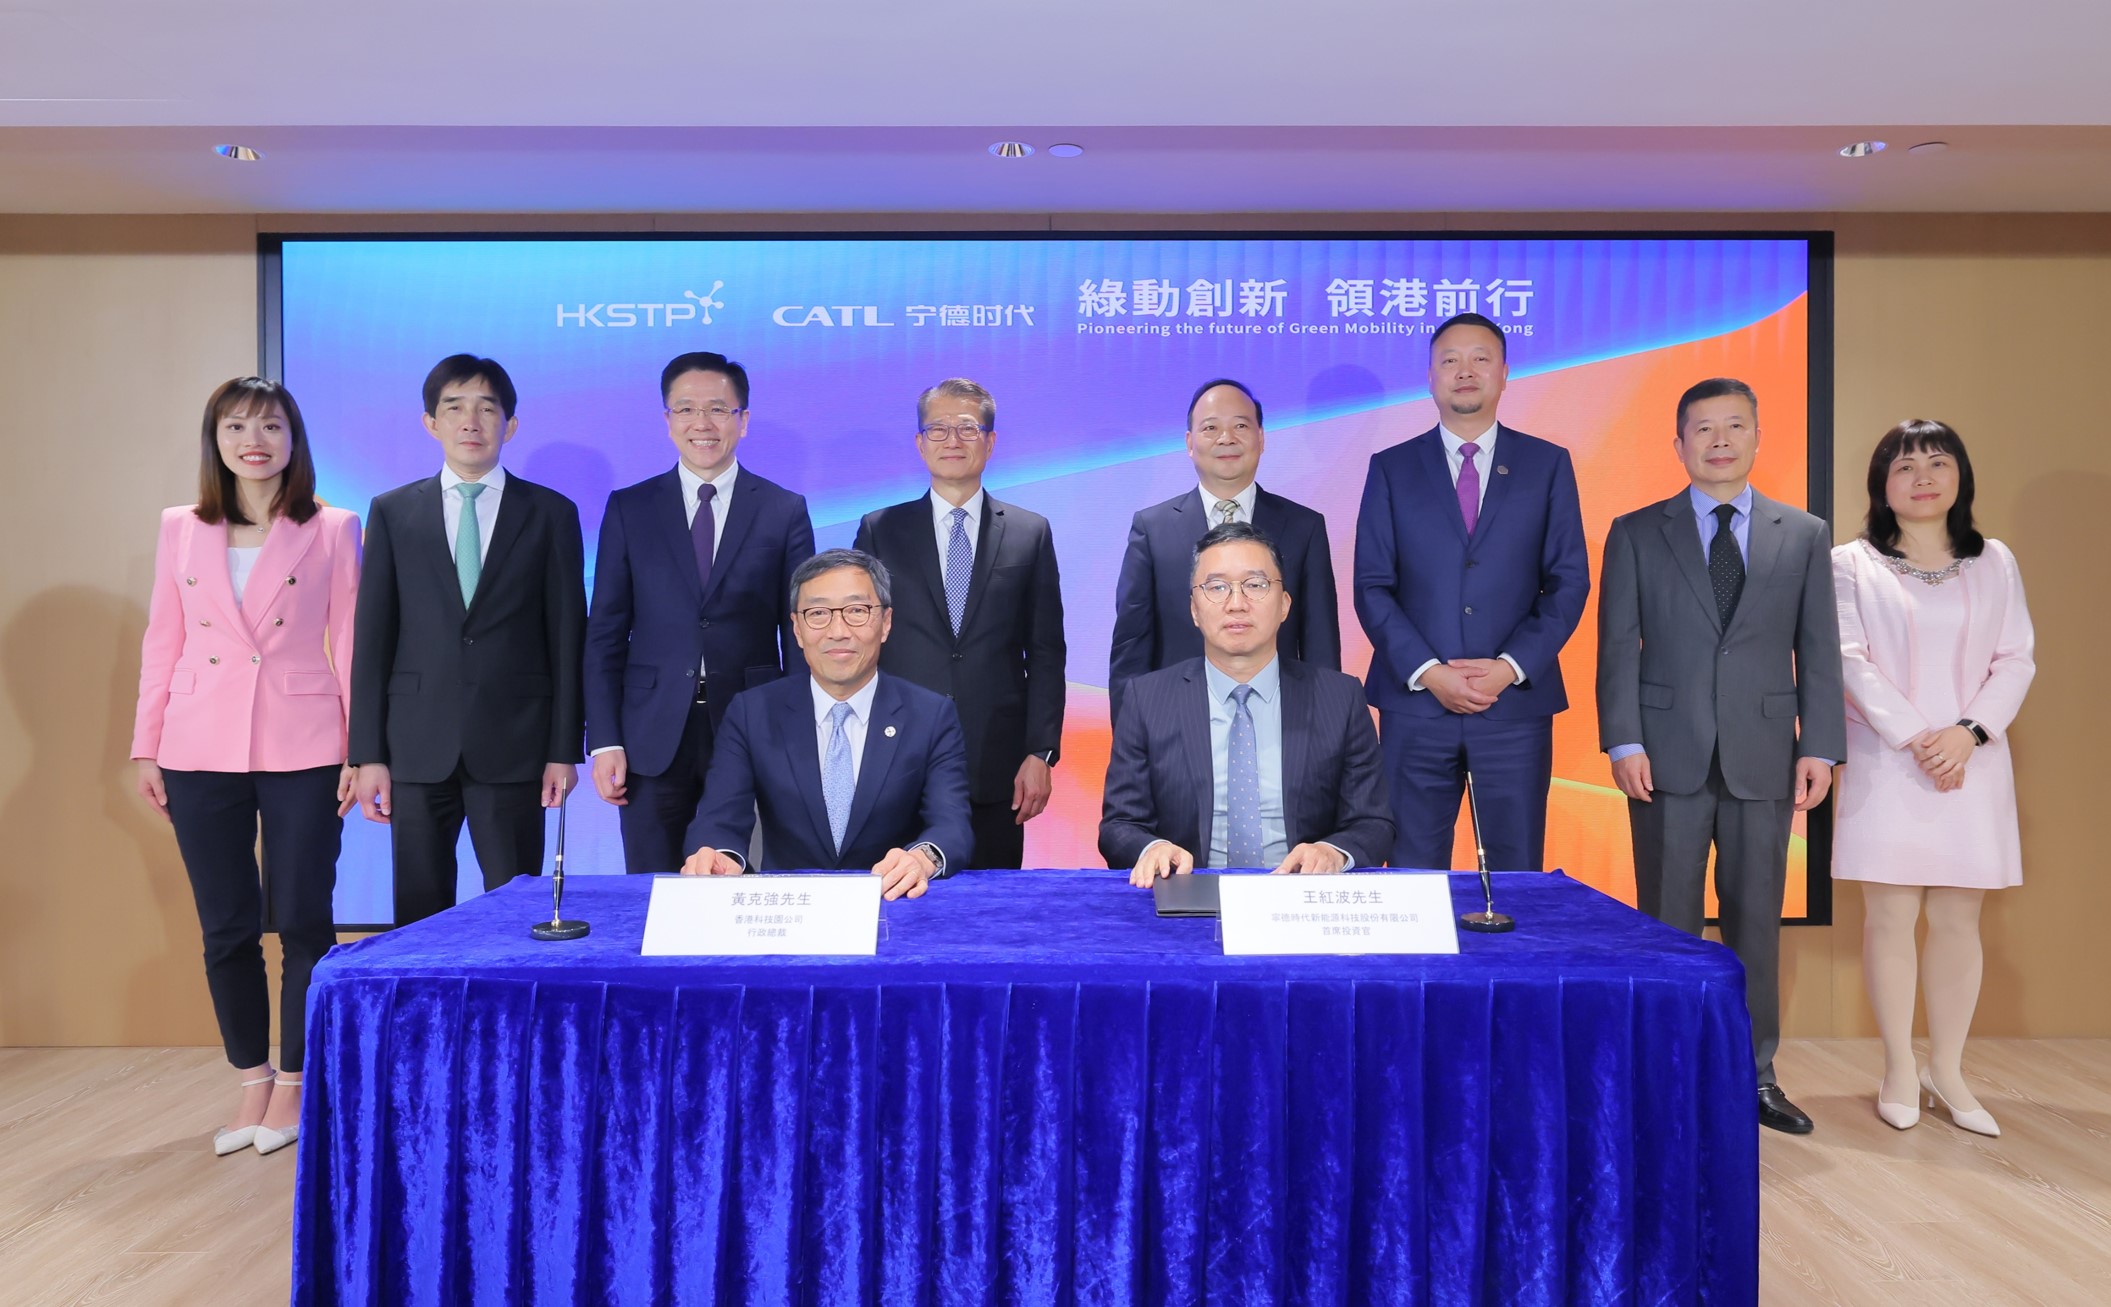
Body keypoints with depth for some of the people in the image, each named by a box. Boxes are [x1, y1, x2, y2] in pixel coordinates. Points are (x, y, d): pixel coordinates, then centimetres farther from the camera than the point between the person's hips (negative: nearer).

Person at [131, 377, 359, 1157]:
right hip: (200, 752, 3)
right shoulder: (180, 530, 8)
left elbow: (350, 645, -1)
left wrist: (360, 750, -4)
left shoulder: (333, 530, 0)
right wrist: (146, 746, 6)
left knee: (302, 922, 3)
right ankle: (252, 1080, 25)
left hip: (302, 752, -2)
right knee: (226, 928, 9)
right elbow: (161, 644, 9)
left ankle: (294, 1082, 20)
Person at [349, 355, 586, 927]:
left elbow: (566, 638, 2)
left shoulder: (551, 513, 5)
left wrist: (564, 749, -2)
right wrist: (368, 752, 1)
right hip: (418, 745, 2)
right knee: (419, 913, 7)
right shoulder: (392, 512, 9)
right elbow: (373, 638, 6)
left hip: (512, 745, -1)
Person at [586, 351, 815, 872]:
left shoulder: (785, 510, 4)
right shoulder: (628, 508, 7)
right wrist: (604, 740, -1)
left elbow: (799, 634, 4)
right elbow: (605, 633, 6)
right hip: (654, 739, 1)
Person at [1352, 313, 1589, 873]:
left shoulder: (1548, 465, 8)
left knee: (1517, 878, 5)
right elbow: (1372, 587, 1)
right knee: (1412, 874, 4)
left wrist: (1511, 668, -10)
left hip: (1517, 702, 1)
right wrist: (1427, 673, -11)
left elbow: (1568, 581, 4)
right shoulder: (1391, 468, 7)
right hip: (1415, 705, 0)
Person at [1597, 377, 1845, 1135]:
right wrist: (1623, 741, -9)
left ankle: (1755, 1074, 21)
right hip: (1671, 757, -1)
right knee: (1667, 923, 5)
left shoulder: (1805, 537, 10)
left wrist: (1819, 747, -2)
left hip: (1764, 758, 2)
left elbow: (1818, 652, 7)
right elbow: (1618, 646, 0)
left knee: (1757, 921, 8)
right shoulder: (1636, 533, 5)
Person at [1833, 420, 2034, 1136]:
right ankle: (1899, 1069, 11)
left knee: (1958, 918, 5)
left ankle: (1947, 1069, 16)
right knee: (1891, 916, 0)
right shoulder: (1852, 563, 3)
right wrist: (1915, 739, -14)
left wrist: (1968, 733, -11)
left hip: (1972, 763, 3)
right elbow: (1851, 659, -5)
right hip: (1887, 762, -2)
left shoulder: (1995, 563, 11)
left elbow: (2015, 660, 5)